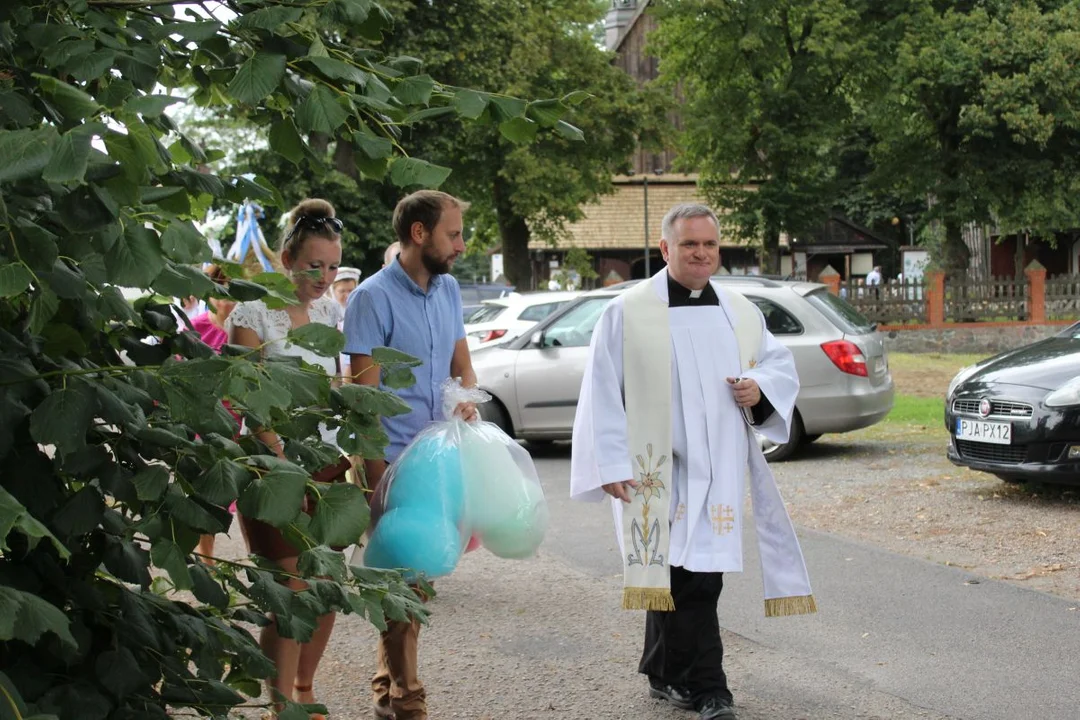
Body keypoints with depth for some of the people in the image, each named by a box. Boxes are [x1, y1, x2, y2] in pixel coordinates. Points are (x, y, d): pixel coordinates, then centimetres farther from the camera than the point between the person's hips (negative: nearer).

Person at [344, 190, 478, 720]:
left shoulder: (448, 289, 10)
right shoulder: (374, 297, -12)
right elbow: (364, 394, -14)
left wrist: (468, 398, -5)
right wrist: (378, 477, -17)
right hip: (394, 460, -7)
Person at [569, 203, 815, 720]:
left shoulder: (741, 314, 11)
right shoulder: (627, 313, -2)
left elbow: (782, 364, 20)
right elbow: (603, 394, -4)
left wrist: (761, 388, -4)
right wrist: (613, 465, -10)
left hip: (721, 472, 5)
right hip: (660, 473, -5)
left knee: (682, 576, 13)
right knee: (687, 579, -9)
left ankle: (666, 674, 28)